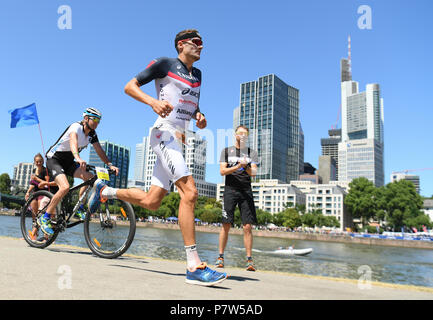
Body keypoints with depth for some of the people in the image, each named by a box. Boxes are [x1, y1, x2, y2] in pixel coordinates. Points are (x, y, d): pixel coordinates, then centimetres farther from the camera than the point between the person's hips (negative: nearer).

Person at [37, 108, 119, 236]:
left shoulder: (92, 134, 1)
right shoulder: (76, 127, -22)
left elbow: (99, 151, 0)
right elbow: (73, 141, -43)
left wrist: (110, 165, -16)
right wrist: (78, 158, -62)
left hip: (68, 162, 7)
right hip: (54, 159, -7)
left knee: (89, 177, -14)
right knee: (65, 187, -28)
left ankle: (79, 208, 1)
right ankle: (45, 218, -13)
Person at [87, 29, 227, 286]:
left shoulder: (197, 74, 23)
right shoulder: (165, 64, 3)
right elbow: (129, 86, 1)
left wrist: (199, 116, 10)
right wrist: (153, 102, -17)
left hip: (179, 139, 8)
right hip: (165, 132, -8)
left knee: (151, 202, 7)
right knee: (190, 191, -24)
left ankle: (105, 191, 32)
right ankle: (194, 266, -23)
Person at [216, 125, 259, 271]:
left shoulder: (252, 153, 14)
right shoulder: (226, 151, 12)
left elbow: (254, 173, 2)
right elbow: (222, 171, 1)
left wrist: (247, 167, -19)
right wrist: (238, 167, -13)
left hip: (246, 191, 1)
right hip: (230, 189, -1)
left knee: (247, 226, -4)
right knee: (226, 225, -4)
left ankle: (249, 260, 1)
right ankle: (221, 257, 8)